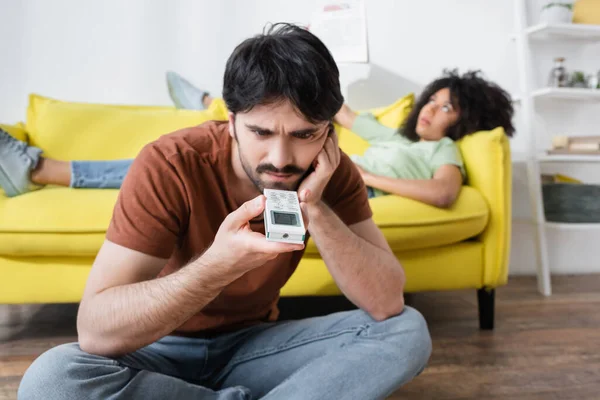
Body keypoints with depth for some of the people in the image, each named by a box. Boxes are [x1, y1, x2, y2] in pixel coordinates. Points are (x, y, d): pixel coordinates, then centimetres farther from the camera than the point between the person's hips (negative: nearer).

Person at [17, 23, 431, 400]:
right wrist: (219, 265, -44)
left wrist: (314, 209, -32)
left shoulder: (332, 172, -14)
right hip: (161, 352, -1)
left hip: (253, 345, 2)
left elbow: (388, 303, -20)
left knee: (408, 330, -16)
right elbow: (95, 330, -29)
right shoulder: (170, 165, -25)